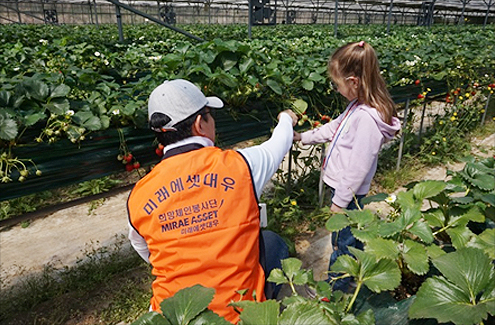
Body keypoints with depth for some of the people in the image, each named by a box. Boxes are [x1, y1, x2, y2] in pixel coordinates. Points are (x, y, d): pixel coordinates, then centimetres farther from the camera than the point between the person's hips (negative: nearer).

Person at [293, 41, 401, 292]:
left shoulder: (367, 119, -29)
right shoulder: (358, 106, 1)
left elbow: (358, 168, -26)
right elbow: (335, 127, 18)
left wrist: (340, 201, -17)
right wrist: (304, 137, 20)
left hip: (347, 191, -9)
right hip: (341, 186, 9)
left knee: (341, 242, 11)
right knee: (352, 235, 27)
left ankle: (335, 288, 32)